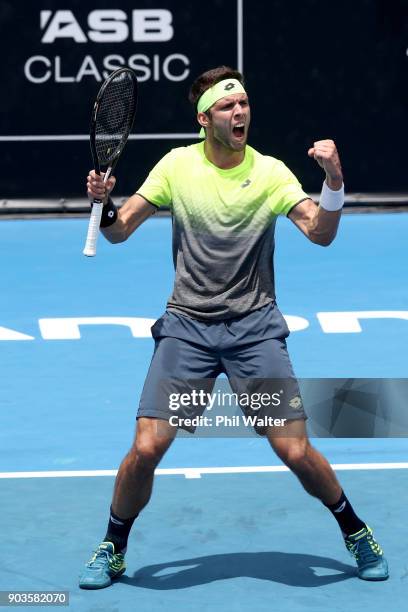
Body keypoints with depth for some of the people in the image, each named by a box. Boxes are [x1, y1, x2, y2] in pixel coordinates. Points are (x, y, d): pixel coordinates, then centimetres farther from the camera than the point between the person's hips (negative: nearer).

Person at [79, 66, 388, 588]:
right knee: (146, 448, -11)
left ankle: (355, 532, 20)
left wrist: (334, 182, -30)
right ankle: (113, 549, 12)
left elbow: (320, 233, -13)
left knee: (296, 452, -6)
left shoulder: (270, 172, -3)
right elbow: (119, 230, 1)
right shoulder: (177, 166, 0)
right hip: (187, 325, 1)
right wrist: (104, 204, -20)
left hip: (255, 327, 0)